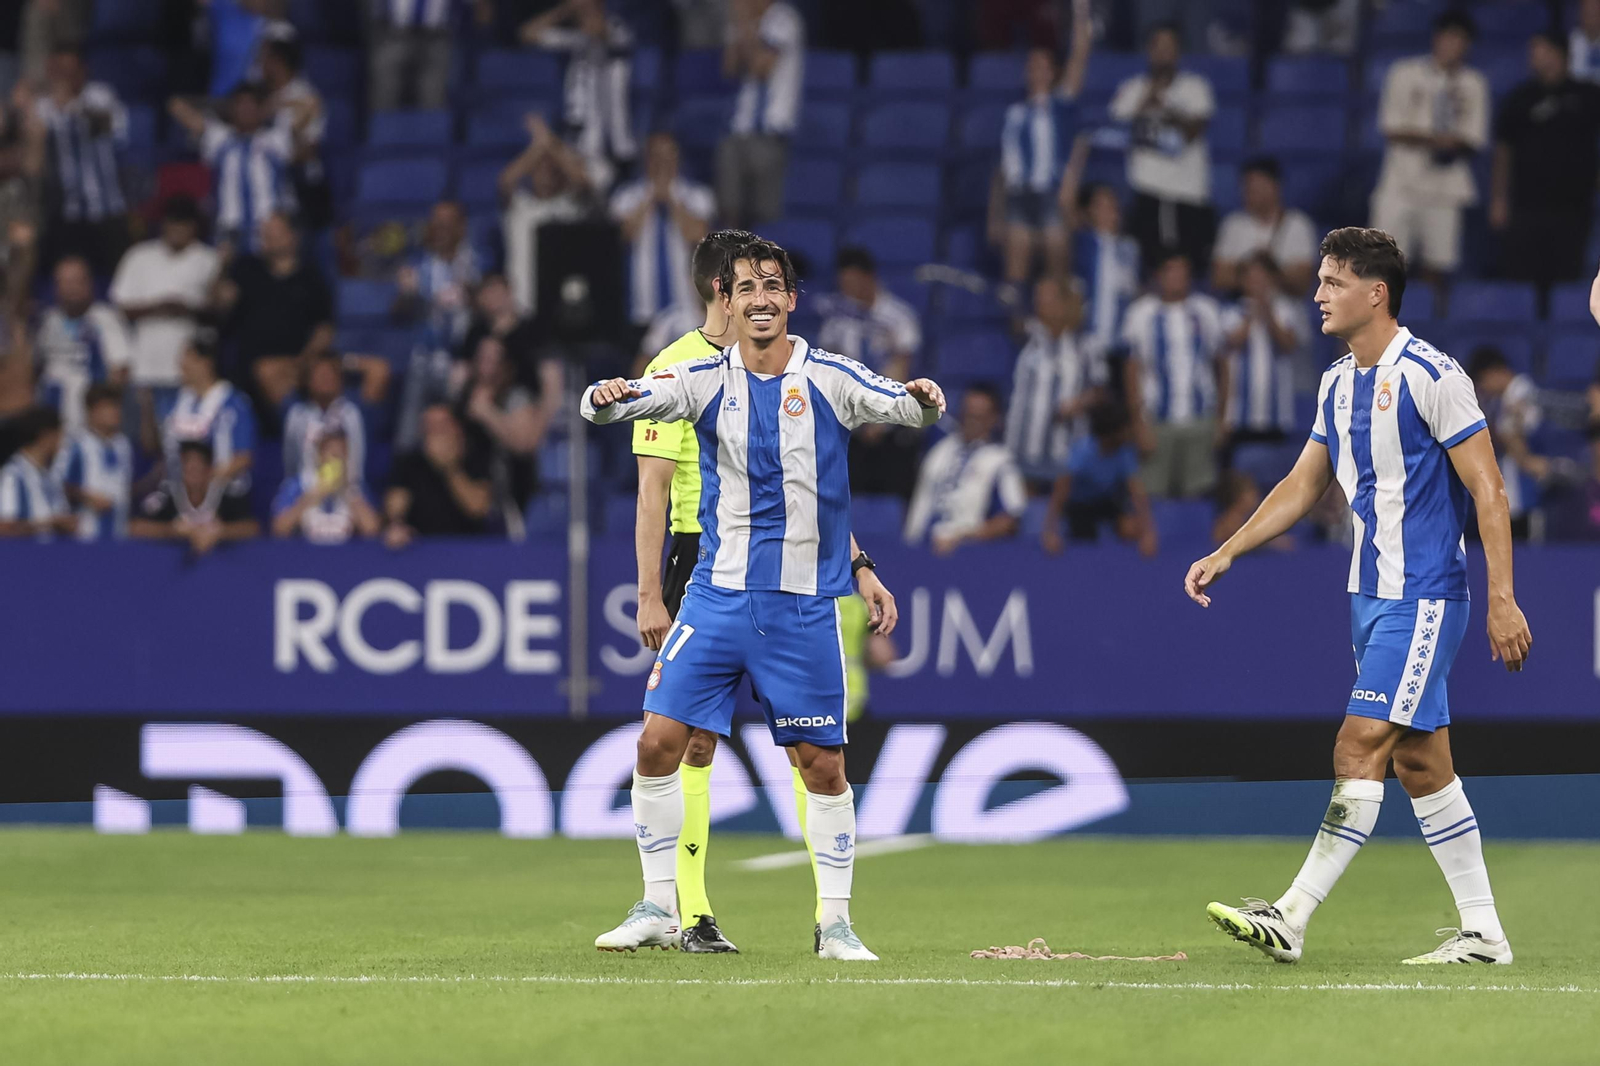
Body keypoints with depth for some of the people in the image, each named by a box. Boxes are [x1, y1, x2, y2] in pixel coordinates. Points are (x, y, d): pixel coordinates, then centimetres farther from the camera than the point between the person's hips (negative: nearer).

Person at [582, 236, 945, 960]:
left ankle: (835, 924, 12)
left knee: (822, 764, 0)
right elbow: (635, 400, -7)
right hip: (718, 595, 1)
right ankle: (658, 909, 7)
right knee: (659, 741, -6)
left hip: (805, 603, -1)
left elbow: (908, 408, -8)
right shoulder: (707, 381, 2)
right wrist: (605, 398, -32)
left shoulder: (829, 379, -2)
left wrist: (925, 400, -33)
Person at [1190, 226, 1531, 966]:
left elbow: (1489, 491, -14)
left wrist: (1502, 600, -18)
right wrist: (1226, 553, 13)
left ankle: (1291, 918, -16)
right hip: (1371, 595, 9)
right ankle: (1483, 932, 13)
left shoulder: (1431, 376, -14)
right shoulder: (1337, 384, 11)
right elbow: (1302, 486, 21)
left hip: (1422, 598, -9)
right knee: (1420, 761, 9)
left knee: (1360, 749, -12)